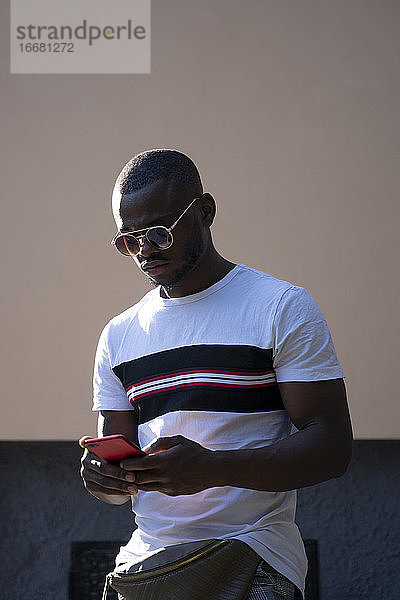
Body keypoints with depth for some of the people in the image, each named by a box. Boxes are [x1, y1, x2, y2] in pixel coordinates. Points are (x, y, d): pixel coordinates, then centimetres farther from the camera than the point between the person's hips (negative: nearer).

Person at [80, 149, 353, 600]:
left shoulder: (282, 308, -1)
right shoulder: (119, 335, 15)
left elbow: (331, 447, -9)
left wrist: (211, 469, -23)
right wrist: (104, 478, -9)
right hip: (146, 558, 6)